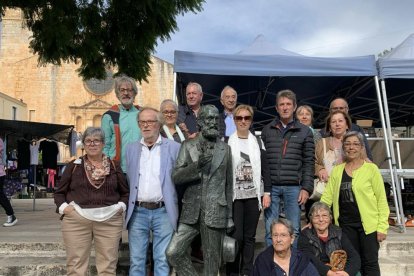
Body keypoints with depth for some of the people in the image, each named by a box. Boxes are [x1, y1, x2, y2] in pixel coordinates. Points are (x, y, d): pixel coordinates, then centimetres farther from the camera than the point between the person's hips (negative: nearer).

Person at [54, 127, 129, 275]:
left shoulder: (114, 166, 9)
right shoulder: (74, 165, 7)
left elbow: (126, 192, 15)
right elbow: (59, 192, 12)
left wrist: (121, 206, -2)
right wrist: (63, 207, -5)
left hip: (109, 220, 1)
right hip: (76, 220, 0)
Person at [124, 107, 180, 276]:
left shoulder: (173, 148, 1)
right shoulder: (131, 149, 10)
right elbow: (128, 180, 14)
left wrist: (175, 210, -1)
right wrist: (128, 207, 9)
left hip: (163, 212, -2)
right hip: (137, 212, 3)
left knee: (162, 260, 3)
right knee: (136, 261, 8)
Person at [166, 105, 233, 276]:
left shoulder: (225, 149, 6)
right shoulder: (188, 146, 4)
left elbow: (229, 185, 9)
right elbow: (176, 177, -4)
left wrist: (229, 218, 7)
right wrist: (197, 165, -21)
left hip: (215, 212, 0)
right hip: (191, 211, 1)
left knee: (212, 260, 6)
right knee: (173, 253, -4)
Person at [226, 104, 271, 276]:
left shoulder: (258, 142, 9)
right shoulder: (227, 142, 0)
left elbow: (265, 169, 9)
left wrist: (267, 192, 2)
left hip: (253, 195, 3)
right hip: (234, 196, -2)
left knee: (250, 236, 9)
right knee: (236, 236, -2)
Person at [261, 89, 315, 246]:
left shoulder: (305, 132, 7)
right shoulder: (267, 130, 10)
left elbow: (309, 162, 4)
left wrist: (306, 188, -4)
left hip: (293, 187, -1)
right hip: (271, 186, 1)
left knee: (294, 230, 5)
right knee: (270, 230, 4)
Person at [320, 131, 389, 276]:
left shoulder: (371, 169, -3)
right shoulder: (337, 170, 8)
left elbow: (381, 199, -4)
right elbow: (327, 197, 7)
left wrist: (382, 227, -9)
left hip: (368, 224, -3)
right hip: (346, 224, 3)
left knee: (370, 263, 3)